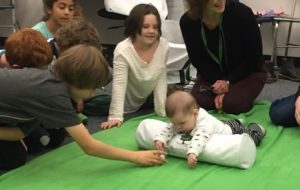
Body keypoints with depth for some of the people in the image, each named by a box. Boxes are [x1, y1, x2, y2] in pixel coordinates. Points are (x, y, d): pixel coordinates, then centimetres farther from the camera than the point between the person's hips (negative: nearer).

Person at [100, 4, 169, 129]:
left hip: (148, 99, 5)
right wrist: (116, 117, -41)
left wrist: (162, 111, -12)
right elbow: (119, 85, -34)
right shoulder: (123, 50, -31)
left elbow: (161, 80, -11)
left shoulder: (163, 46, -18)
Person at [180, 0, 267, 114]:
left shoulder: (242, 13, -27)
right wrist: (218, 83, -18)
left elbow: (254, 56, -17)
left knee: (231, 103, -27)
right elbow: (197, 60, -7)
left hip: (247, 72, -3)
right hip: (213, 75, 3)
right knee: (198, 102, -20)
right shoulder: (187, 22, -18)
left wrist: (228, 81, -21)